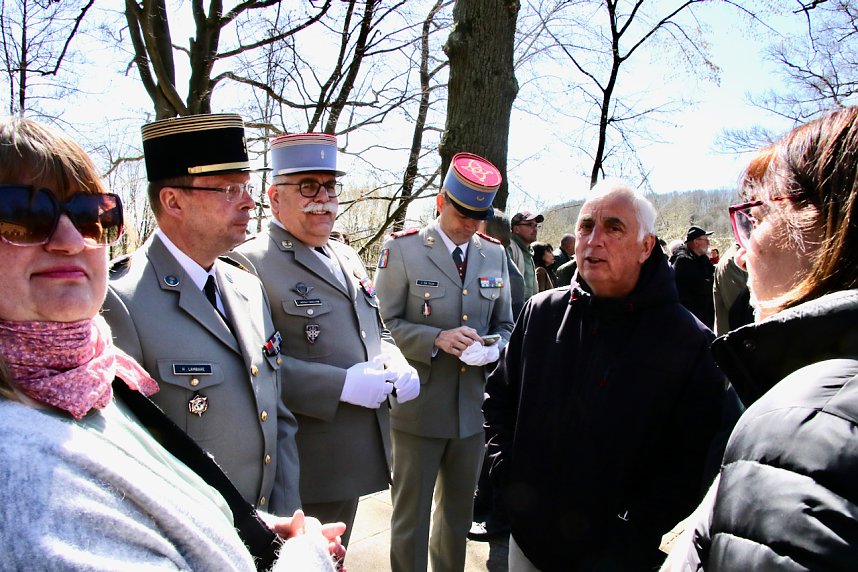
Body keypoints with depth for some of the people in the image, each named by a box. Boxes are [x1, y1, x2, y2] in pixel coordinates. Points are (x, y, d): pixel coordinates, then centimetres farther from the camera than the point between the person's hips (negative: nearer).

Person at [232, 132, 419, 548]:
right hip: (300, 465, -7)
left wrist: (397, 366, -2)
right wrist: (341, 385, -27)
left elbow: (378, 331, 19)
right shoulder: (250, 264, -14)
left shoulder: (347, 258, 12)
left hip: (355, 456, 8)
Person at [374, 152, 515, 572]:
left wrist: (493, 347, -8)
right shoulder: (401, 249, -6)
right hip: (418, 409, -4)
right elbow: (385, 322, -8)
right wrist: (436, 339, -22)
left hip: (474, 407, 4)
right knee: (411, 516, 9)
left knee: (459, 513, 20)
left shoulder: (494, 254, 7)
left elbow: (504, 324, 14)